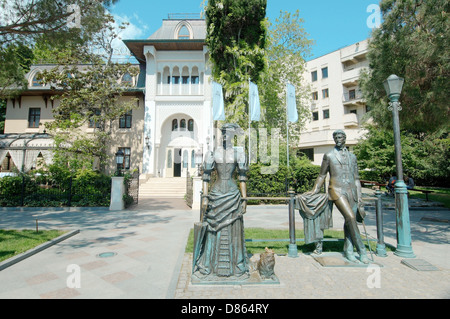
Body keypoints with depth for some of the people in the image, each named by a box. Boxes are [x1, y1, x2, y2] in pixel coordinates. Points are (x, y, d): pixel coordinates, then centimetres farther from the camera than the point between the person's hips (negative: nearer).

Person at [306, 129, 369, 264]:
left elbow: (356, 178, 15)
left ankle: (348, 250, 18)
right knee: (350, 218, -16)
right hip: (337, 190, -4)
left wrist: (359, 196, 9)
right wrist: (315, 190, 7)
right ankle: (361, 250, -4)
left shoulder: (352, 156, 16)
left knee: (349, 221, 5)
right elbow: (322, 175, 11)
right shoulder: (329, 156, 6)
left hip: (351, 191, 4)